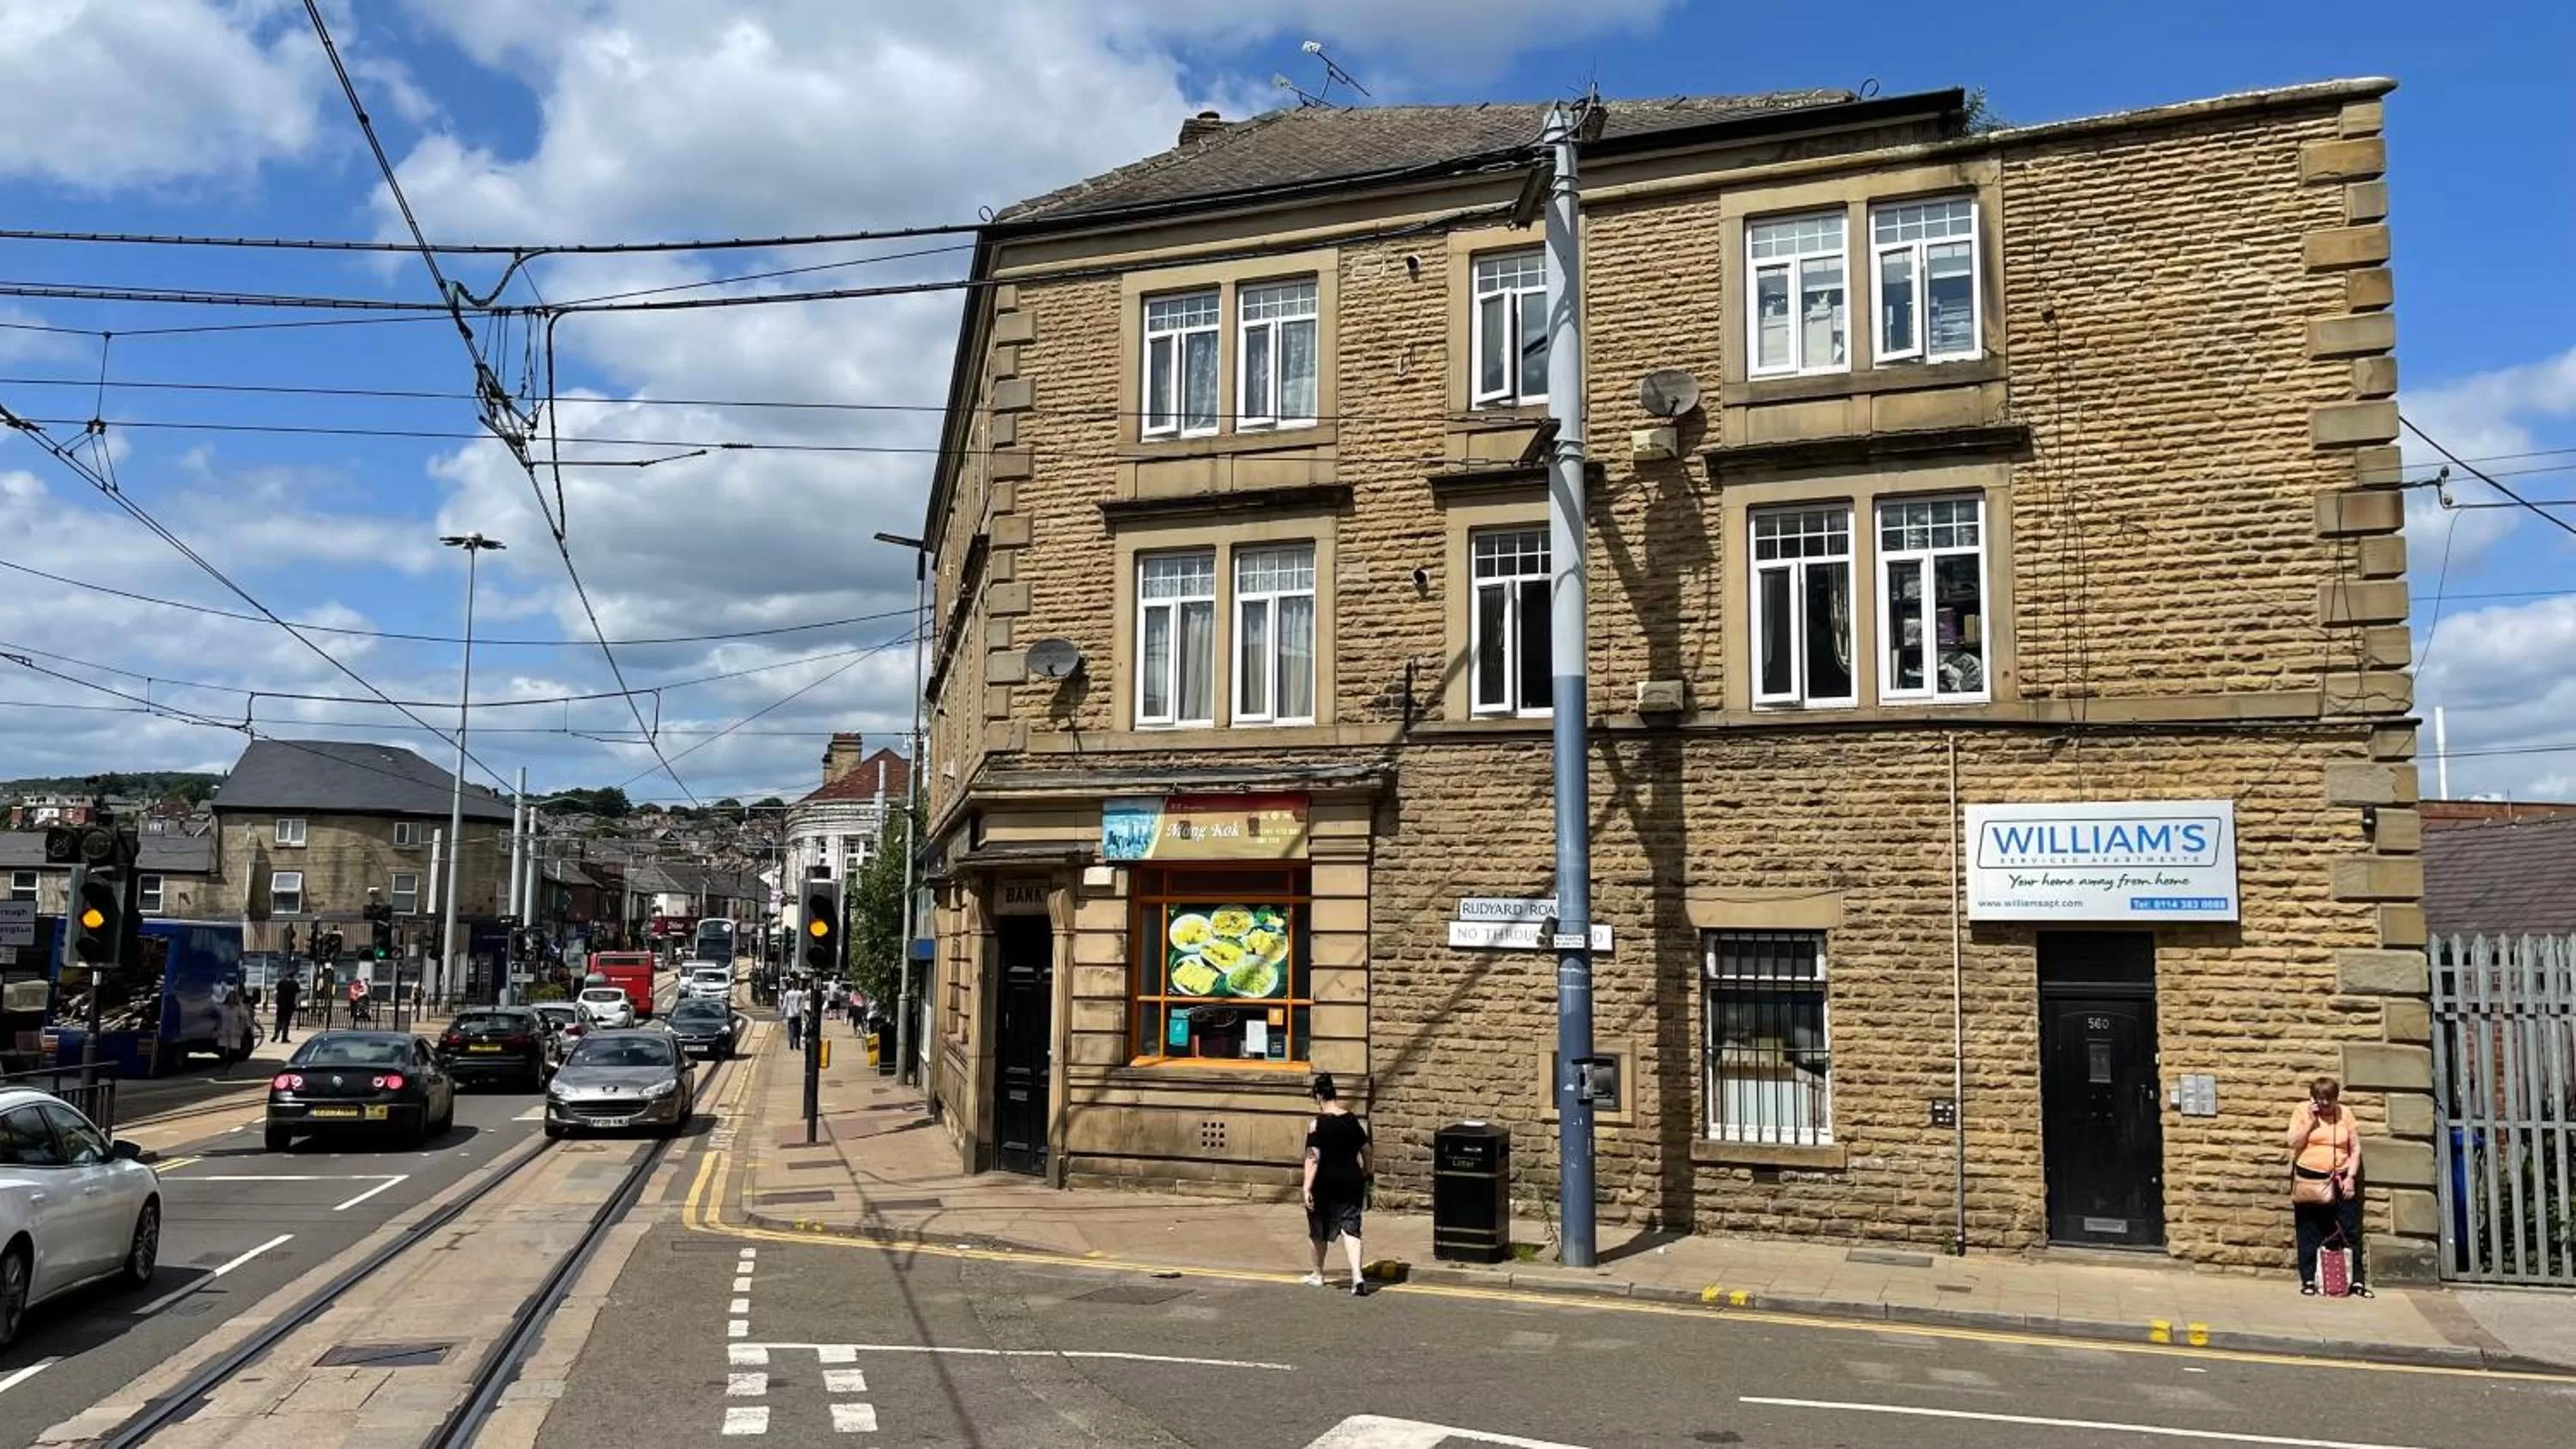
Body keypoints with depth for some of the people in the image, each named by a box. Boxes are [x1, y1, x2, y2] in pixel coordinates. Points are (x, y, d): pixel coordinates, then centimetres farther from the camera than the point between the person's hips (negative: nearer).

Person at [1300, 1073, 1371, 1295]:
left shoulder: (1318, 1124, -12)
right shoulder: (1353, 1121, 4)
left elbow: (1313, 1158, -17)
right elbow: (1366, 1150, 12)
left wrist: (1307, 1188, -18)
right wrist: (1365, 1176, 26)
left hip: (1326, 1183, -4)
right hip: (1351, 1181, 4)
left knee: (1319, 1230, 15)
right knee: (1350, 1227, 1)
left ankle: (1318, 1275, 30)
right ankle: (1357, 1277, -16)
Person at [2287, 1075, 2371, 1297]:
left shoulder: (2345, 1114, 4)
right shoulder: (2302, 1111, 0)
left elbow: (2355, 1149, 5)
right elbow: (2294, 1143, -7)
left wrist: (2350, 1177, -5)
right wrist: (2310, 1120, -14)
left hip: (2341, 1182, 1)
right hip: (2309, 1181, -1)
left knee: (2350, 1232, 1)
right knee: (2309, 1234, 4)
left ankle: (2357, 1281, 8)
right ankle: (2308, 1280, 10)